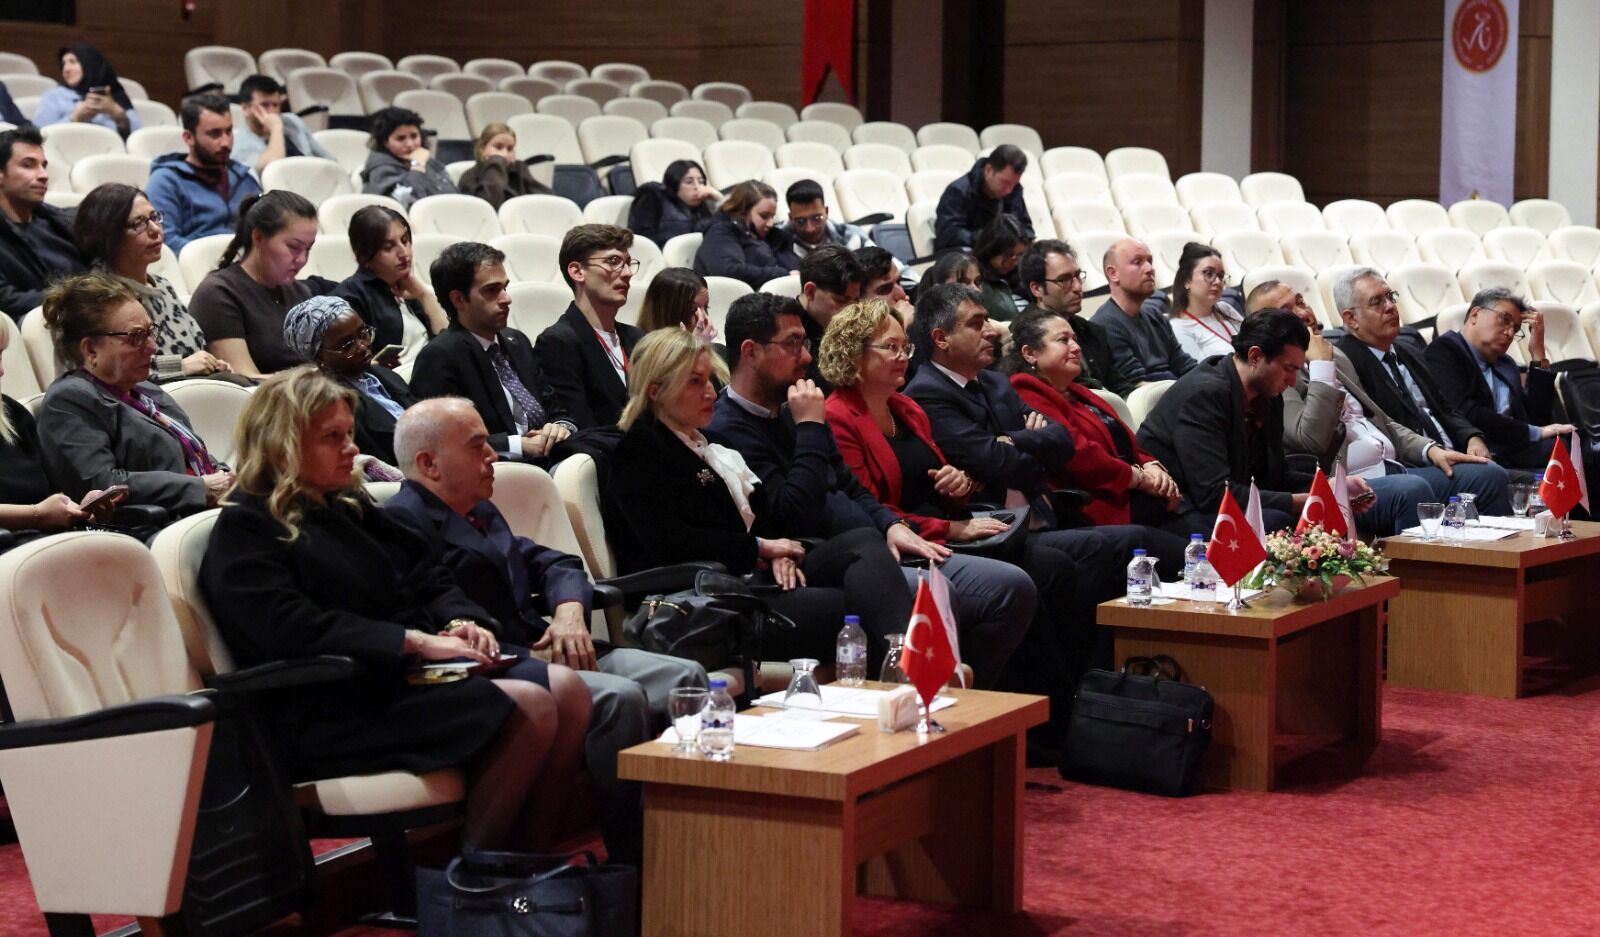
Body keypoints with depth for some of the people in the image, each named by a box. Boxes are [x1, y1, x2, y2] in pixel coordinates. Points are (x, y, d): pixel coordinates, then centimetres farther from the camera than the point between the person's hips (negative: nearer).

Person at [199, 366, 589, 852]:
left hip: (406, 668, 9)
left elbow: (428, 579, 23)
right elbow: (294, 630, -19)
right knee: (527, 708, -26)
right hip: (333, 710, -9)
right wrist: (417, 641, -20)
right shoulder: (243, 532, -4)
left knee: (566, 689, -13)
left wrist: (459, 622, -1)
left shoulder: (350, 507, 22)